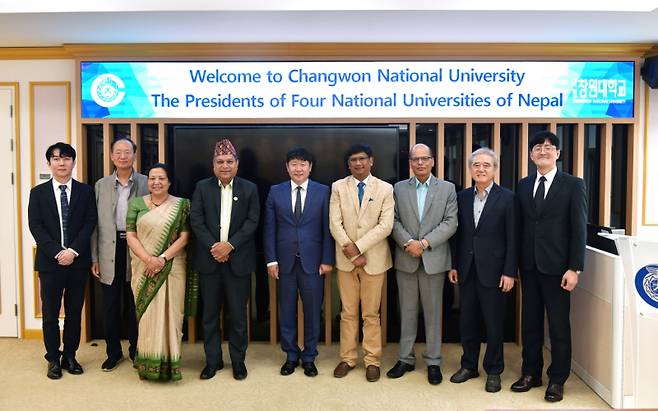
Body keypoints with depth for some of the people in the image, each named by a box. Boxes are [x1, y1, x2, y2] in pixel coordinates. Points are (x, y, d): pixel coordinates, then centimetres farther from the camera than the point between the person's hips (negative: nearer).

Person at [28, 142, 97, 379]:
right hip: (49, 262, 0)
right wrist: (57, 252, -13)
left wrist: (73, 250, -13)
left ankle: (70, 356, 21)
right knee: (50, 313, 6)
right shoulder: (38, 193, 5)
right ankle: (53, 359, 18)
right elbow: (35, 226, -2)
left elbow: (90, 223, -2)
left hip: (78, 261, 0)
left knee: (74, 311, 8)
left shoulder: (85, 191, 5)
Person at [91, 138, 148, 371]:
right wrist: (94, 258, 3)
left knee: (134, 304, 8)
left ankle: (136, 350, 23)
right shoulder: (101, 185, 7)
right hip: (110, 250, 2)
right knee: (110, 305, 9)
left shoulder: (146, 184, 0)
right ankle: (113, 352, 24)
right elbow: (96, 224, 7)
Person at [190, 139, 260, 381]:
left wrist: (230, 245, -14)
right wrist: (213, 247, -13)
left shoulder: (249, 189, 3)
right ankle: (213, 360, 23)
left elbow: (252, 221, -3)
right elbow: (196, 221, -2)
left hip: (238, 260, -1)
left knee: (238, 314, 6)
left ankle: (238, 360, 21)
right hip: (209, 259, 1)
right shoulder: (202, 187, 4)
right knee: (210, 314, 9)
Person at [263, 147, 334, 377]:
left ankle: (309, 357, 22)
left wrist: (327, 260, -5)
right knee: (287, 311, 9)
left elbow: (327, 228, 0)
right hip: (285, 261, 1)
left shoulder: (323, 192, 1)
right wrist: (271, 259, -2)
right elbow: (269, 228, 4)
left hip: (312, 261, -1)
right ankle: (291, 356, 25)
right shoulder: (275, 192, 5)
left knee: (312, 311, 6)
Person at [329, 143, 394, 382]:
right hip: (346, 259, 1)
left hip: (374, 258, -1)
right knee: (348, 312, 10)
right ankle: (347, 358, 21)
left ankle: (372, 360, 18)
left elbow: (385, 225, -9)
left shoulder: (385, 189, 0)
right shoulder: (338, 187, 3)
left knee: (371, 313, 7)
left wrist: (358, 246, -16)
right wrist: (352, 254, -12)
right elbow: (335, 224, -4)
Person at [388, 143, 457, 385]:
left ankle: (433, 362, 17)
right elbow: (394, 221, 2)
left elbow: (450, 223, -4)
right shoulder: (399, 188, 8)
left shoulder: (447, 188, 4)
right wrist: (408, 243, -14)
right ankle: (406, 359, 20)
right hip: (405, 259, 2)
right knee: (407, 311, 9)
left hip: (434, 259, -1)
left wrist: (424, 243, -14)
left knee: (433, 312, 6)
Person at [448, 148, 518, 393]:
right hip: (467, 269, 4)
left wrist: (509, 272, -10)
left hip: (493, 269, -4)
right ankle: (469, 366, 28)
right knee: (467, 321, 12)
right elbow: (458, 233, 9)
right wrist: (454, 265, 7)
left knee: (494, 323, 7)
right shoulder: (462, 197, 7)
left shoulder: (507, 198, -5)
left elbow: (512, 238, -7)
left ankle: (493, 370, 22)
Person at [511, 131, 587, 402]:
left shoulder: (573, 185, -3)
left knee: (559, 325, 6)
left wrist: (574, 268, -12)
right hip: (529, 265, 4)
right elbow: (520, 226, 8)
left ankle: (557, 380, 19)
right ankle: (531, 373, 26)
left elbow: (579, 229, -7)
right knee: (530, 321, 12)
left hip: (556, 266, -4)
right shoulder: (523, 185, 9)